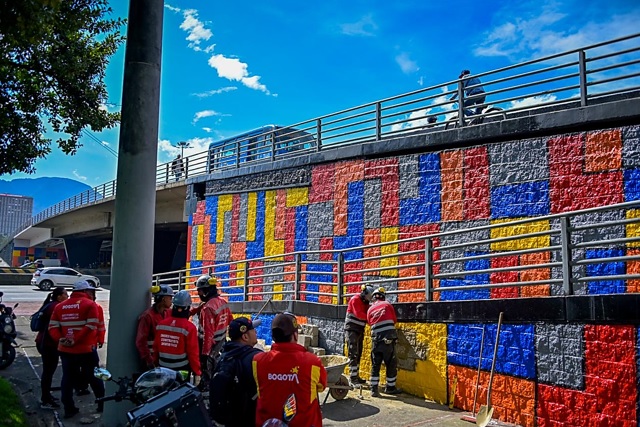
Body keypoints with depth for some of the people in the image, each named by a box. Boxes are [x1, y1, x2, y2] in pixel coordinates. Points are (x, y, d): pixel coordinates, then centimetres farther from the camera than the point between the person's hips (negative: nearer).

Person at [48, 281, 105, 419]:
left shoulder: (60, 306, 11)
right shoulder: (90, 304, -6)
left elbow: (52, 327, 1)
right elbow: (91, 327, -19)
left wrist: (60, 339, -9)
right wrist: (76, 340, -18)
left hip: (65, 350, 4)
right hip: (86, 349, -4)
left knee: (68, 379, 13)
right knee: (94, 378, 9)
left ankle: (69, 409, 15)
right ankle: (103, 404, 18)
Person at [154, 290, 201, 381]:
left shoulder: (161, 324, -4)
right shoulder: (189, 327, -18)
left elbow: (156, 348, 6)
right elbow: (192, 353, -15)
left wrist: (156, 364, 20)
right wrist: (197, 372, -6)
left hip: (163, 368, 5)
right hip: (182, 370, -5)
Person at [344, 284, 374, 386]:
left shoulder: (365, 302, 14)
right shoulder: (355, 299, -12)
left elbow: (366, 314, 9)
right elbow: (358, 314, -24)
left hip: (360, 330, 9)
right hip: (351, 329, -9)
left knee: (358, 354, 12)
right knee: (353, 354, -12)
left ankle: (356, 376, 20)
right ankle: (353, 378, -12)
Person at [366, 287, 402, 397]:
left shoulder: (370, 309, 10)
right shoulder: (387, 305, 3)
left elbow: (370, 323, 13)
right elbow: (395, 320, 11)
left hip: (376, 340, 3)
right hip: (388, 340, -2)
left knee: (375, 365, 9)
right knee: (391, 365, 10)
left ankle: (374, 389, 7)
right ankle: (390, 387, 18)